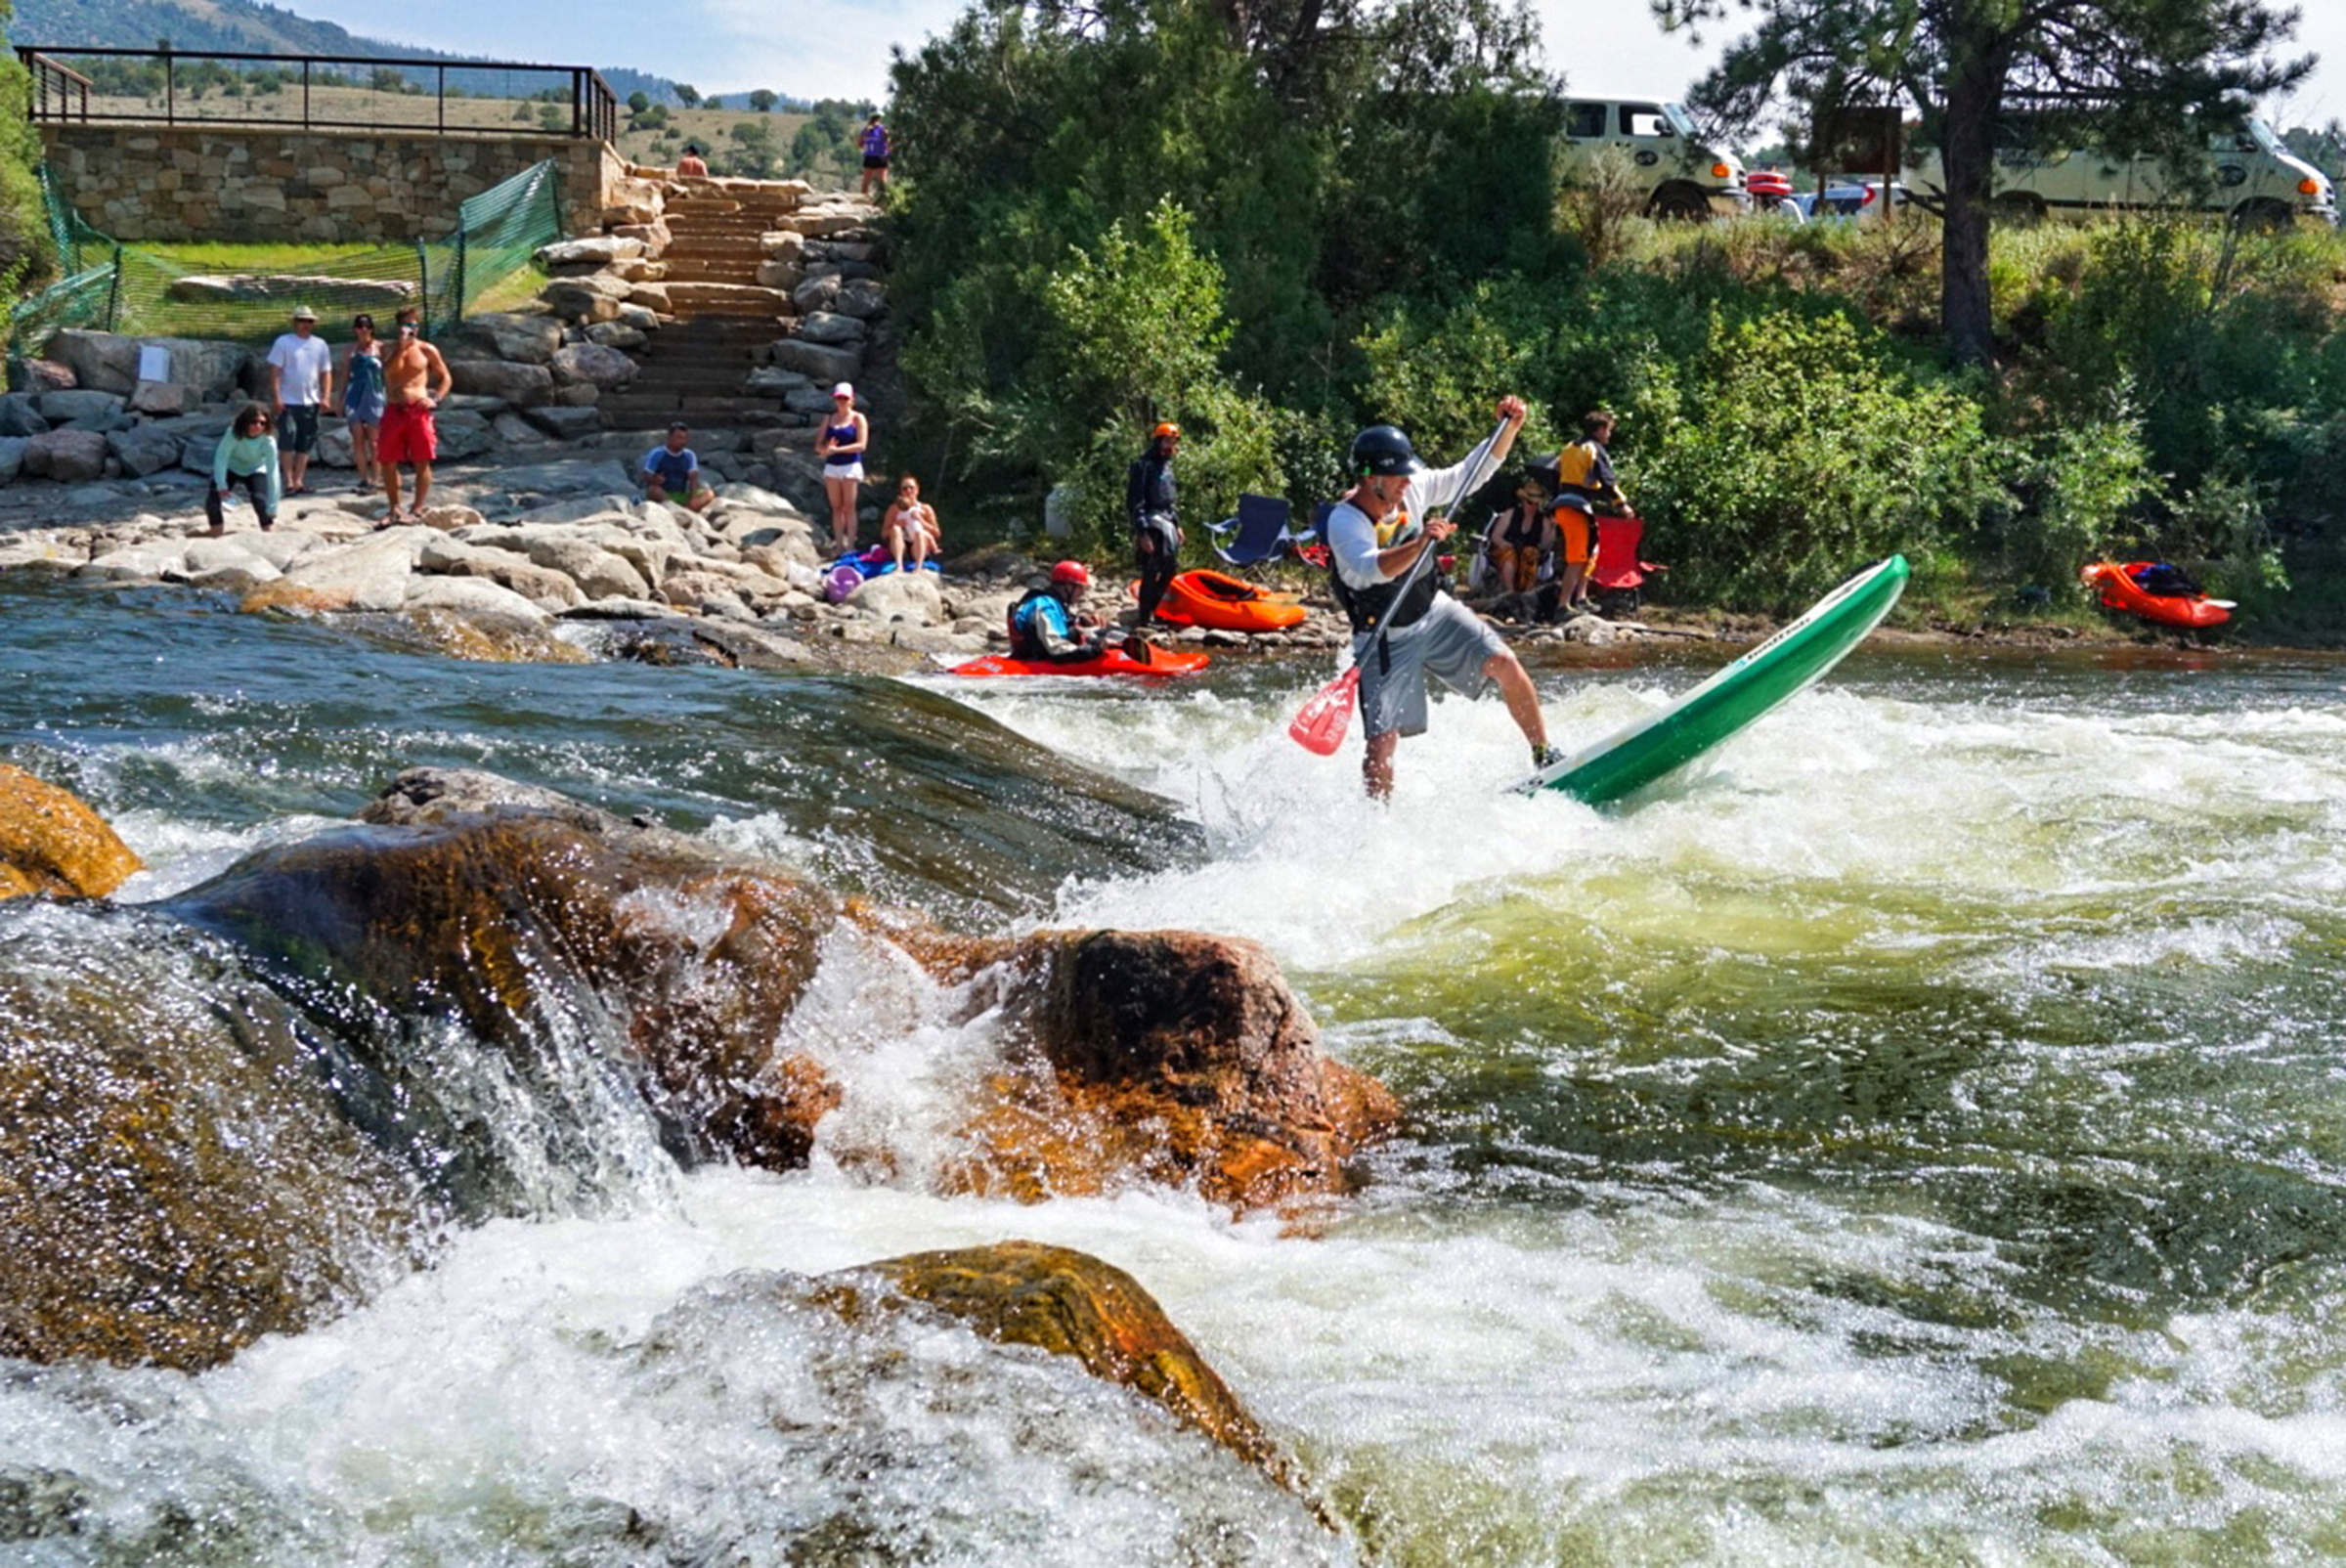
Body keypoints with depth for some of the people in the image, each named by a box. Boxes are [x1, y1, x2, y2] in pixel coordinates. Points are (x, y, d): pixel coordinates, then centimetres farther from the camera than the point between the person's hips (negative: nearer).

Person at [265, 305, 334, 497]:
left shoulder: (320, 345, 11)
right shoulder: (284, 342, -1)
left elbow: (326, 373, 12)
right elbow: (275, 371, -4)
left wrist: (326, 396, -1)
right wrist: (276, 397, -12)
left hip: (311, 402, 4)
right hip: (288, 401, -4)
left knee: (305, 444, 6)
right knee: (288, 441, -8)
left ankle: (298, 482, 11)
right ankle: (289, 482, -6)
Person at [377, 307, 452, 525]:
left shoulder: (426, 350, 5)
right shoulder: (390, 350, 9)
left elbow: (446, 378, 9)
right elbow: (388, 370, -12)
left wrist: (435, 399, -6)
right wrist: (401, 346, -17)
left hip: (418, 410, -3)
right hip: (394, 409, 3)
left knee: (422, 462, -4)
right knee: (387, 463, 4)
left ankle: (418, 509, 2)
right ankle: (395, 509, 14)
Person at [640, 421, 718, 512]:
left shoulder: (689, 456, 8)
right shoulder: (656, 454, -2)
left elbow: (693, 478, -3)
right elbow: (646, 477, -8)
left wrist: (692, 498, -20)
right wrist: (654, 480, -32)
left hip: (682, 497, 3)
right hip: (662, 496, -3)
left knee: (709, 494, -18)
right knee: (654, 489, -37)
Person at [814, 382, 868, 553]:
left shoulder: (858, 419, 0)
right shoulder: (830, 419, 13)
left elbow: (861, 444, -12)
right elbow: (818, 444, 10)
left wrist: (837, 449, -16)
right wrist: (825, 449, -14)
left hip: (850, 467, -4)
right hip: (831, 467, 4)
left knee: (849, 507, -5)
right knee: (836, 507, 4)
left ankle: (850, 546, -5)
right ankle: (839, 545, 6)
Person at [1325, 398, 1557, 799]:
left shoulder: (1412, 489, -7)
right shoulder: (1344, 522, -24)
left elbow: (1472, 473, 2)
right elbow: (1371, 569, -42)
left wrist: (1510, 428, -9)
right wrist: (1419, 544, -56)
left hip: (1435, 613, 5)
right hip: (1385, 640, -5)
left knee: (1504, 664, -10)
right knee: (1382, 743, -11)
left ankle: (1545, 757, 6)